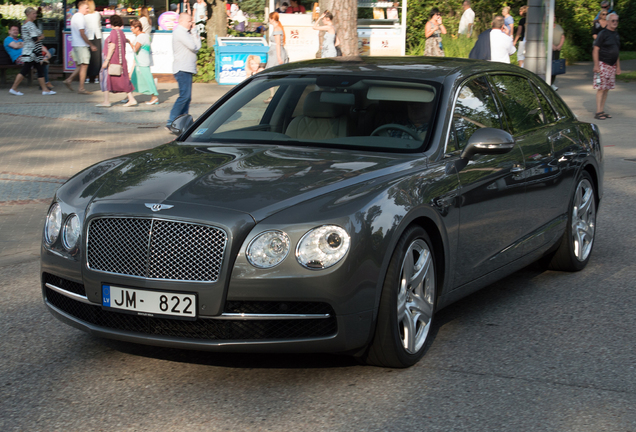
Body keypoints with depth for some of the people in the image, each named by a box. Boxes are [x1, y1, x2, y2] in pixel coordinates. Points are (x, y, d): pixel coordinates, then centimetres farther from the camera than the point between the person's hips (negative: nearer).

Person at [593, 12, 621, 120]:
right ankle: (598, 112, -6)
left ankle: (602, 111, 13)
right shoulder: (603, 33, -8)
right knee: (601, 89, -8)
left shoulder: (616, 34, 15)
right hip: (602, 64, -7)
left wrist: (618, 67, 20)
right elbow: (595, 49, -11)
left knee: (607, 89, 8)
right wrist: (596, 65, -17)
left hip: (612, 66, 7)